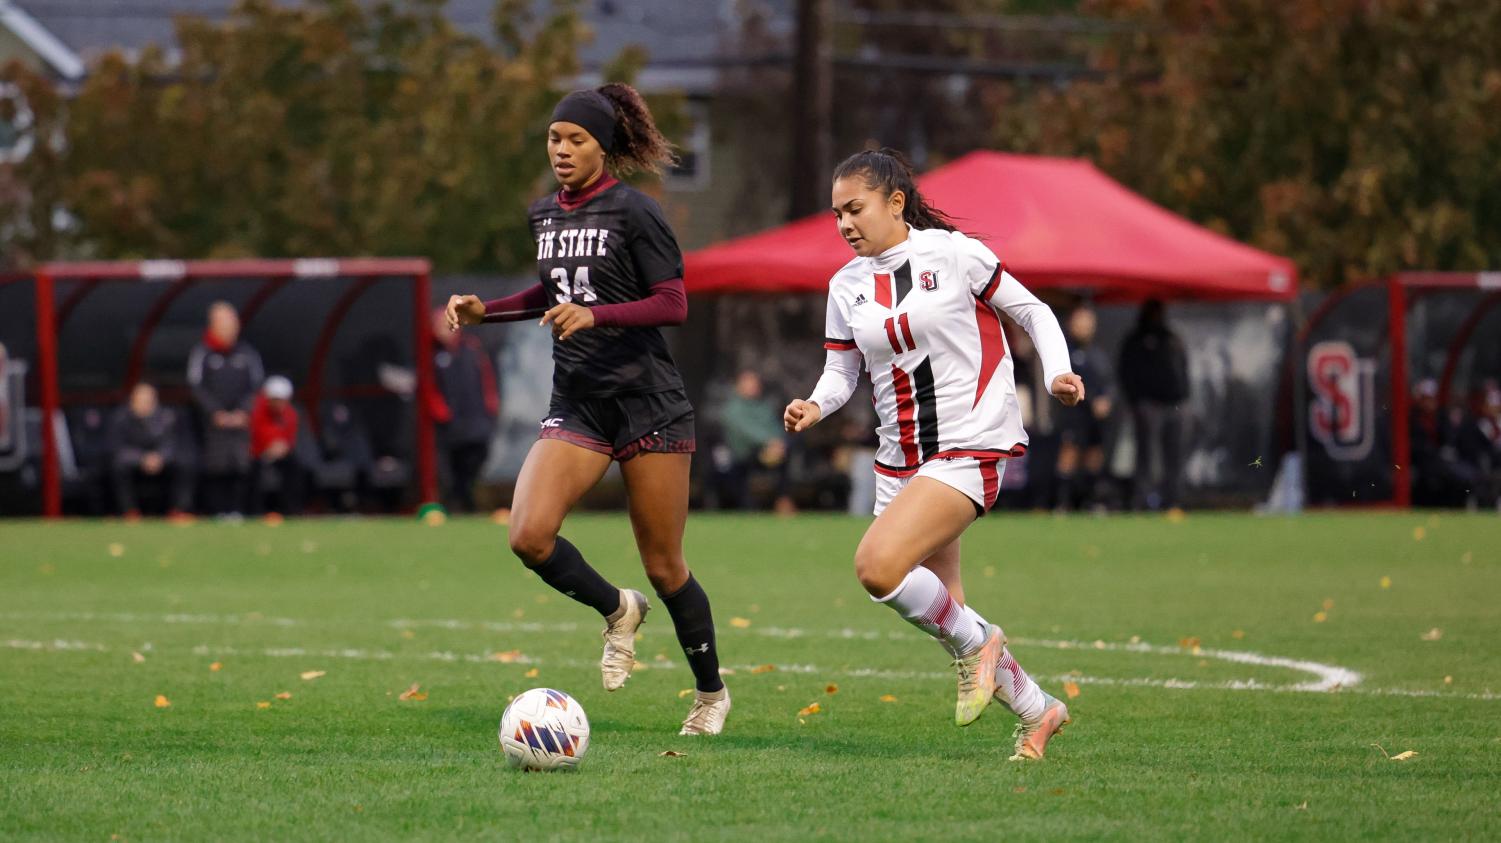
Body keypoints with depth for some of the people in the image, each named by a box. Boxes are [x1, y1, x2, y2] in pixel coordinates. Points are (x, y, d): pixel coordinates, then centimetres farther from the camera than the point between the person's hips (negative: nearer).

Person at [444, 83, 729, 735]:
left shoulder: (632, 212, -9)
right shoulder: (545, 215, 11)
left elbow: (673, 305, -13)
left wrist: (593, 315, -25)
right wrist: (485, 310, 14)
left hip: (649, 405, -5)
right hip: (577, 406, 5)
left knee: (663, 567, 1)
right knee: (529, 536, -17)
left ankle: (711, 693, 24)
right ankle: (616, 610, 12)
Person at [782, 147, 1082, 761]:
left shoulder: (953, 254, -7)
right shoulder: (847, 286, 7)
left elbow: (1032, 312, 2)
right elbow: (841, 370, 11)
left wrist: (1058, 373, -13)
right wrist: (816, 406, -10)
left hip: (971, 448, -7)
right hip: (901, 456, 7)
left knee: (878, 565, -25)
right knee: (939, 611, 7)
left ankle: (973, 642, -1)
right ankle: (1036, 710, 26)